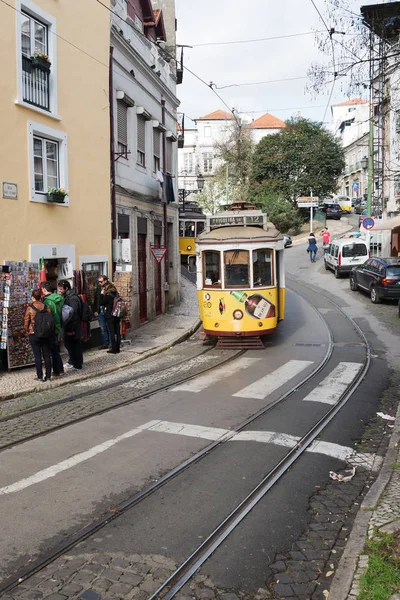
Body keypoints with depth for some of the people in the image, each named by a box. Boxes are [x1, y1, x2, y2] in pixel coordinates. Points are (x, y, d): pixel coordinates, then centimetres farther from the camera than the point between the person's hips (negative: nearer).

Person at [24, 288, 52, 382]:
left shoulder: (30, 308, -10)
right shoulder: (47, 307, -3)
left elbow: (26, 322, -4)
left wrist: (27, 331, 14)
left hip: (34, 335, -2)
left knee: (37, 356, 5)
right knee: (47, 355, 9)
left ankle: (40, 376, 8)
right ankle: (48, 376, 12)